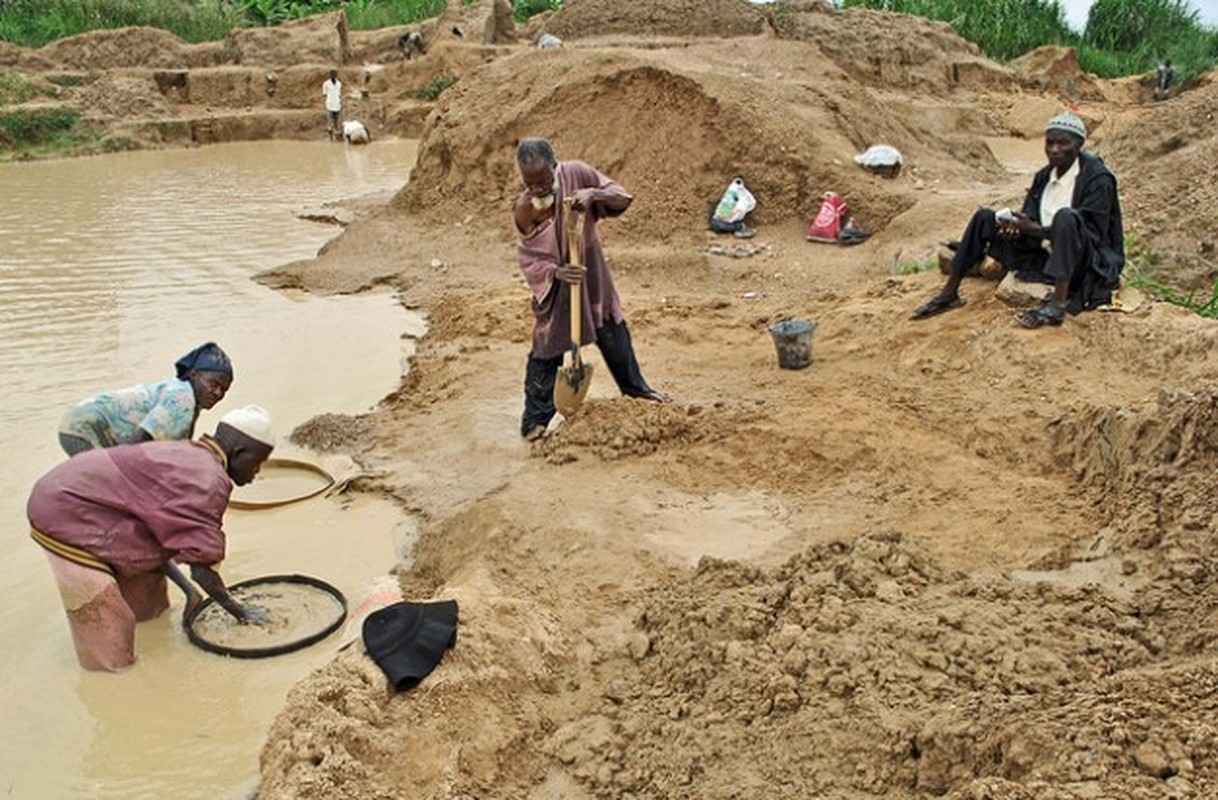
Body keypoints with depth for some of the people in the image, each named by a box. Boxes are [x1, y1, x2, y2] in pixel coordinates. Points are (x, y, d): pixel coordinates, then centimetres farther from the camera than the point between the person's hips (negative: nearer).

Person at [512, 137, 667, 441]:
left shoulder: (576, 174, -17)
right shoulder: (523, 210, -20)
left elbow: (622, 199, -12)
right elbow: (529, 259, -15)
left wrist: (594, 194, -33)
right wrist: (556, 272, -35)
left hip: (591, 274, 3)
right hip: (553, 287, -3)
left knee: (614, 336, 17)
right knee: (547, 351, -1)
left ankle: (635, 388, 40)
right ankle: (535, 421, 11)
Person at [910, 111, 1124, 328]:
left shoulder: (1097, 178, -12)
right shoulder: (1043, 176, 8)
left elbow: (1093, 234, -19)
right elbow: (1029, 217, 10)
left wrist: (1035, 229, -27)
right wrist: (1015, 225, -17)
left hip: (1086, 263, -7)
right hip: (1045, 256, 7)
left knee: (1066, 216, -37)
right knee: (984, 217, -1)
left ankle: (1058, 305, -45)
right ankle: (949, 294, -4)